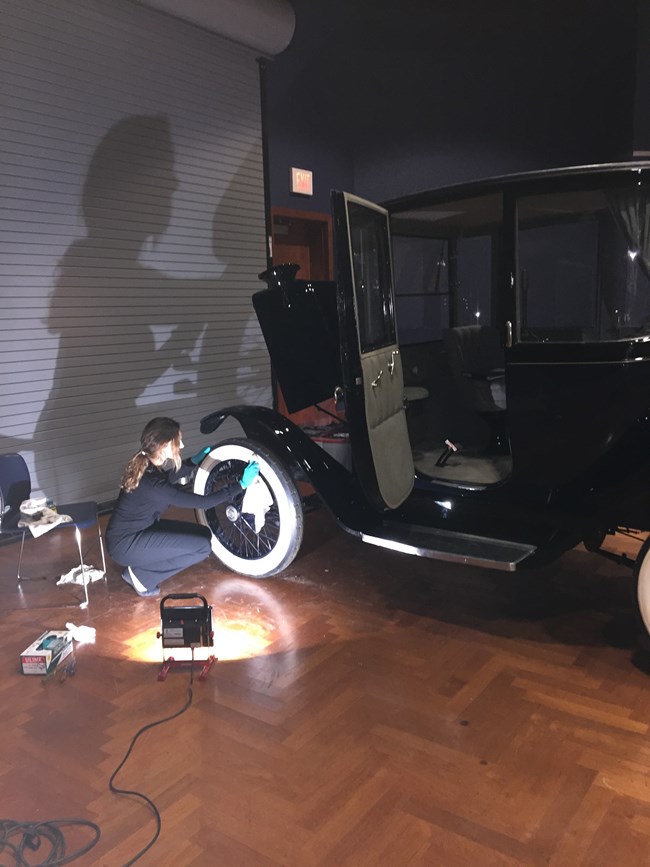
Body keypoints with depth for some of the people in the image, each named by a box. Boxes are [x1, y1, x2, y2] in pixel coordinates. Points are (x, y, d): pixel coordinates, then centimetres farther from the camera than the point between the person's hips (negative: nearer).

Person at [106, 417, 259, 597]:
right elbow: (202, 501, -27)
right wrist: (241, 484, -21)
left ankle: (139, 564, 10)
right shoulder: (151, 482, -31)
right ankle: (141, 575, -3)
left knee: (203, 534, 6)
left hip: (137, 530, 9)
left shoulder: (146, 465, -4)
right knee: (203, 546, -17)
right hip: (125, 544, -9)